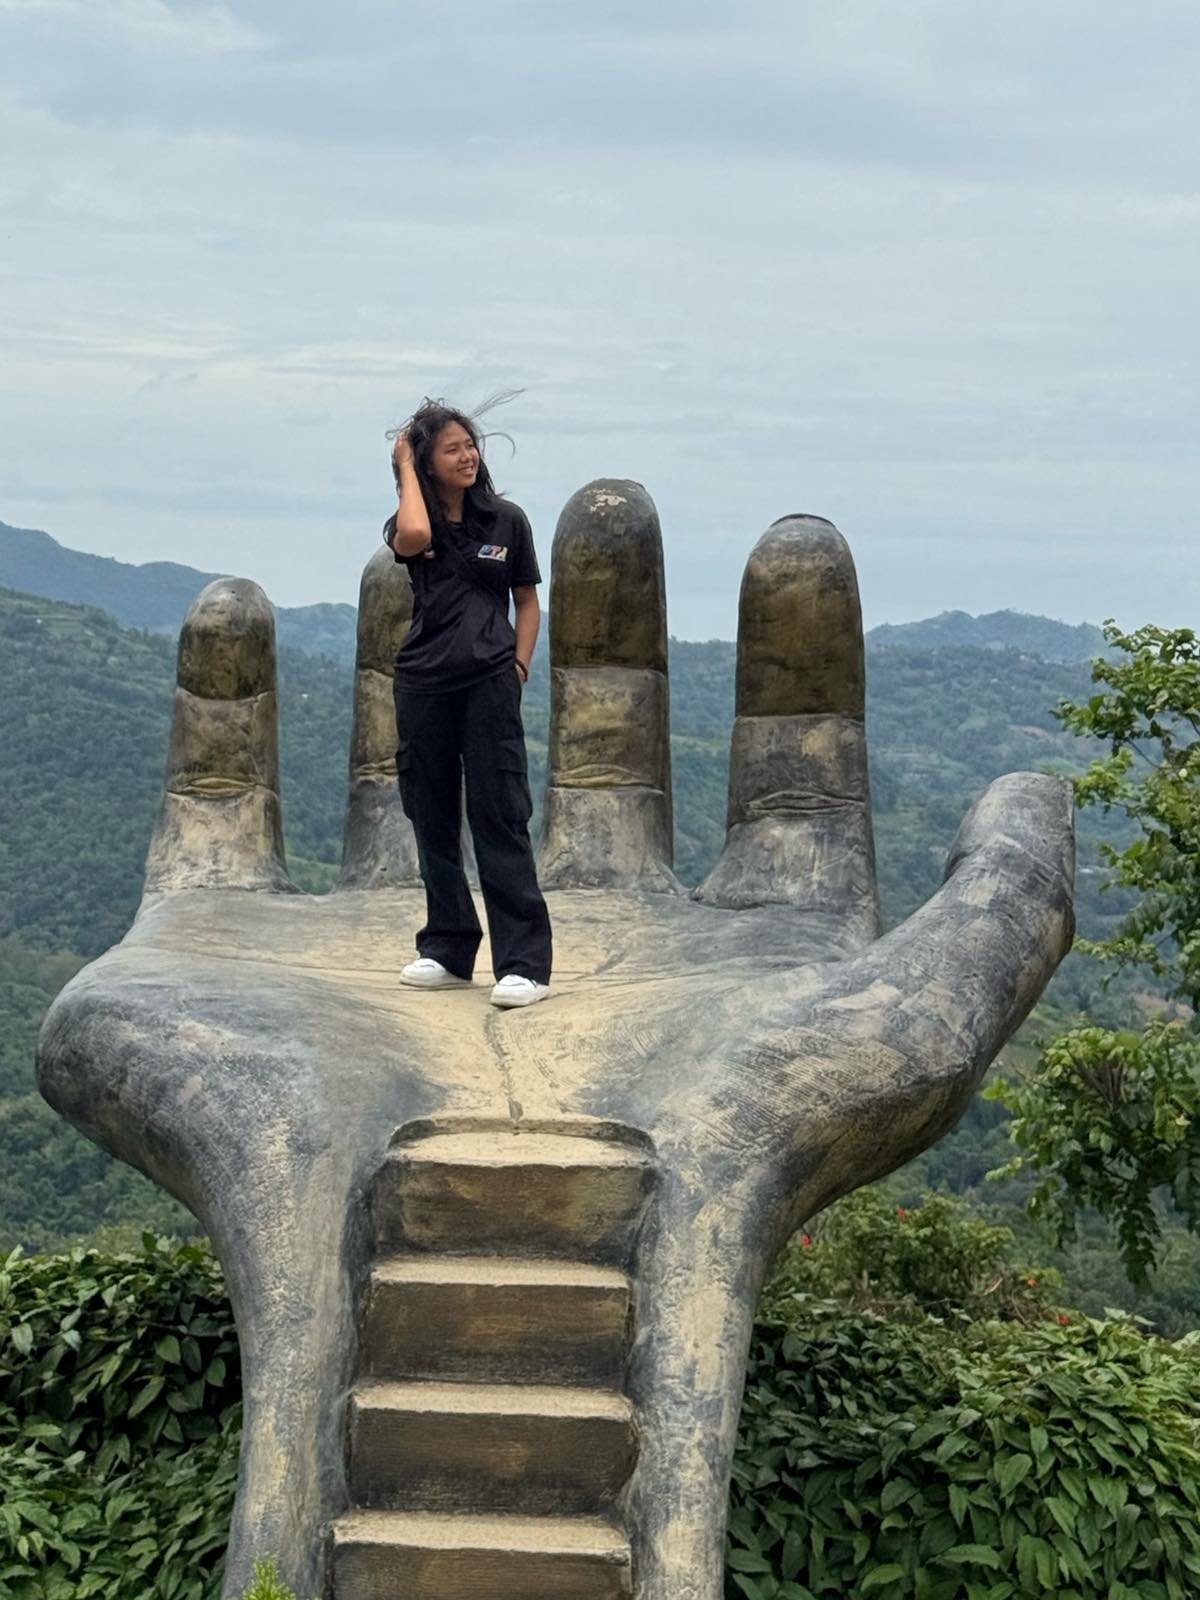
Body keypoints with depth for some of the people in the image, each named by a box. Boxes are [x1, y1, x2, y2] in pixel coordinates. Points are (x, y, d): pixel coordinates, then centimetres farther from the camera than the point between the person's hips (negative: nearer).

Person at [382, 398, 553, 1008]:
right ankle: (448, 951, 21)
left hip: (489, 684, -2)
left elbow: (527, 600, 11)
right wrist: (405, 469, -7)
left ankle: (524, 964, -8)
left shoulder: (506, 519, 4)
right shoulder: (414, 520, 5)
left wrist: (519, 665, -2)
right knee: (432, 820, 9)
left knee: (500, 819, -8)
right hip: (423, 686, 3)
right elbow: (412, 538, -21)